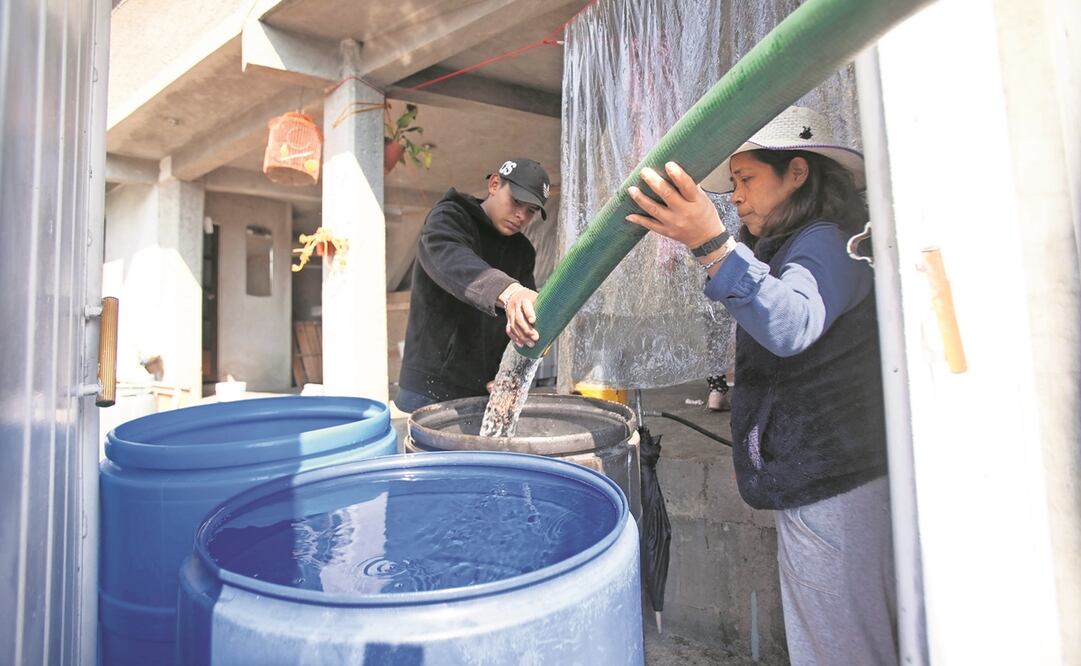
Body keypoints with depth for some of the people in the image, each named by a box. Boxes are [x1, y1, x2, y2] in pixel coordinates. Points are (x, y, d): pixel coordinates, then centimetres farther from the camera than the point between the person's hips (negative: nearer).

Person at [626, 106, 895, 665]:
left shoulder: (824, 242, -14)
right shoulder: (795, 247, 20)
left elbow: (791, 326, -36)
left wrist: (712, 245, -47)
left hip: (830, 487, -11)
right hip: (813, 479, 11)